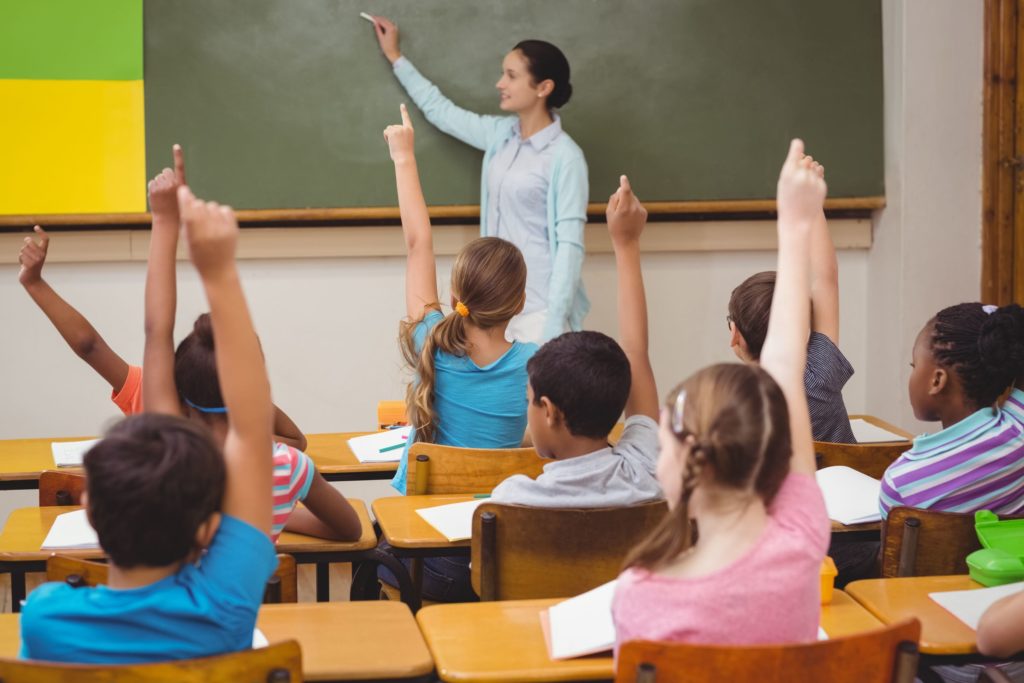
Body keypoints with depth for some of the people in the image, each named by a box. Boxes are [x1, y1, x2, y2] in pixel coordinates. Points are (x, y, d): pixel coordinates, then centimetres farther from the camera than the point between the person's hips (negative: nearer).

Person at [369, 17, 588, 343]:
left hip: (539, 311, -7)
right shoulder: (501, 135, 8)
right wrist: (395, 58, 30)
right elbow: (441, 111, 24)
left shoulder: (565, 157, -12)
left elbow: (570, 246, -15)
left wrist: (555, 326, -21)